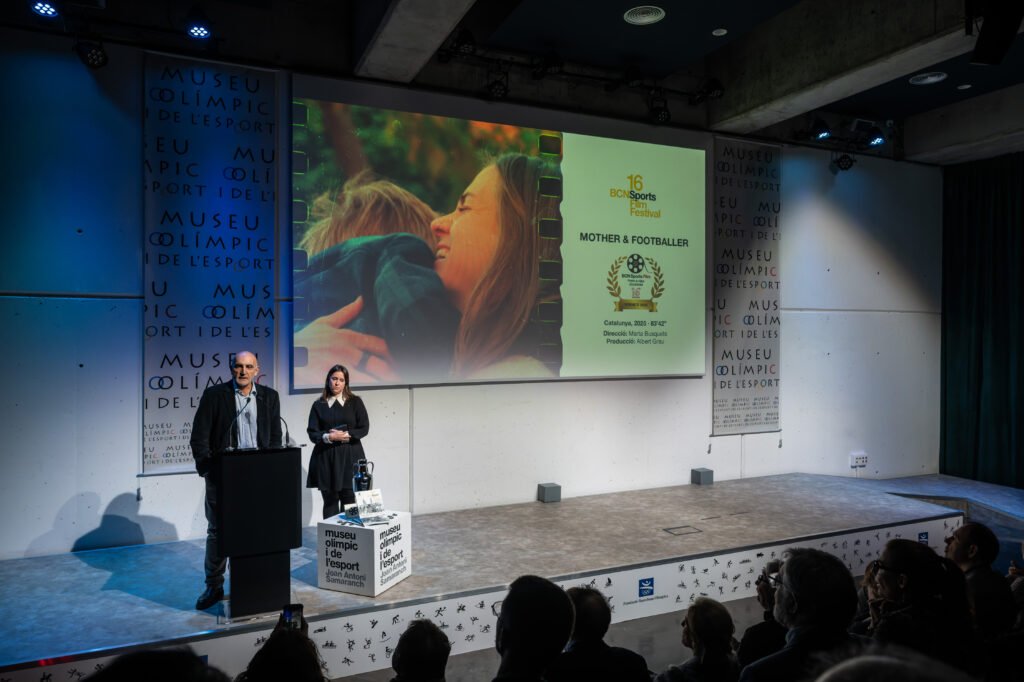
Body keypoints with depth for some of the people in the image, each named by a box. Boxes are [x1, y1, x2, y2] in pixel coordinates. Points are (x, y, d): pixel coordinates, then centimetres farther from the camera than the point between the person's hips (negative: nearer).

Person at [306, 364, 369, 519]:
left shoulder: (355, 402, 8)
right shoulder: (319, 405, 9)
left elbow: (364, 428, 2)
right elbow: (312, 433, 2)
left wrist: (347, 436, -13)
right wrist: (329, 437, -16)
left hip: (349, 457, -1)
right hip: (326, 458, 1)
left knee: (349, 500, -4)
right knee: (330, 502, 3)